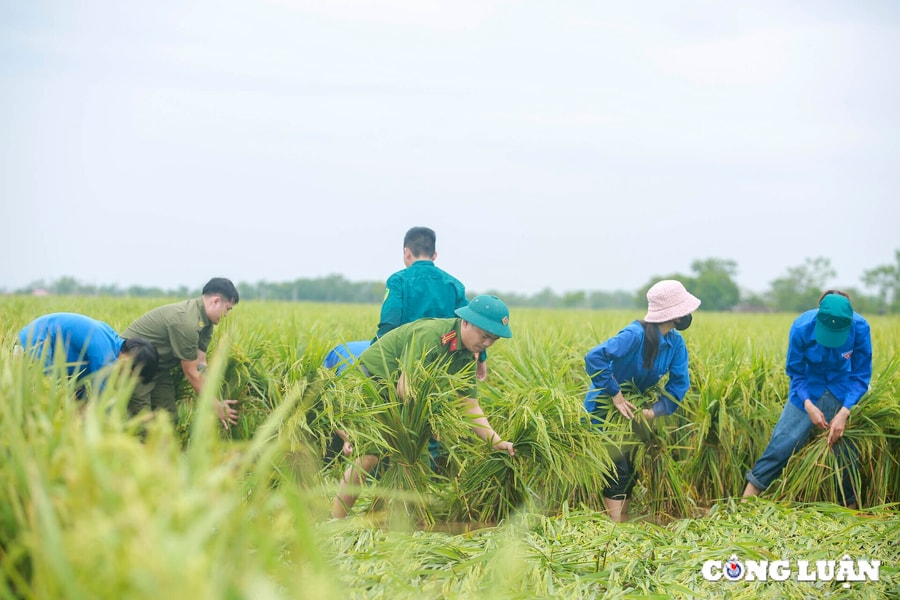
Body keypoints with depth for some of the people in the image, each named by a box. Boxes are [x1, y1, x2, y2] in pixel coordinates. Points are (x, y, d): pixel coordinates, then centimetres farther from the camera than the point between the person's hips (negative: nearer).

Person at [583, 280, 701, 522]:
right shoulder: (636, 335, -30)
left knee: (629, 467, 13)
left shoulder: (676, 342, -7)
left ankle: (623, 519, 25)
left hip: (633, 408, 8)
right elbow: (594, 358, -37)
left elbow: (679, 382, -7)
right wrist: (615, 394, -33)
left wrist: (657, 410, -20)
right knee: (617, 468, -11)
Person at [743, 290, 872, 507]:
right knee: (782, 441, -8)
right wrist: (808, 405, -24)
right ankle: (746, 502, -4)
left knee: (846, 448, 2)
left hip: (843, 392, 1)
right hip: (808, 390, -1)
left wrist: (844, 413, -23)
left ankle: (852, 507, 21)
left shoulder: (860, 328, -26)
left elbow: (861, 376, -14)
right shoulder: (802, 327, -27)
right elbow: (795, 371, -11)